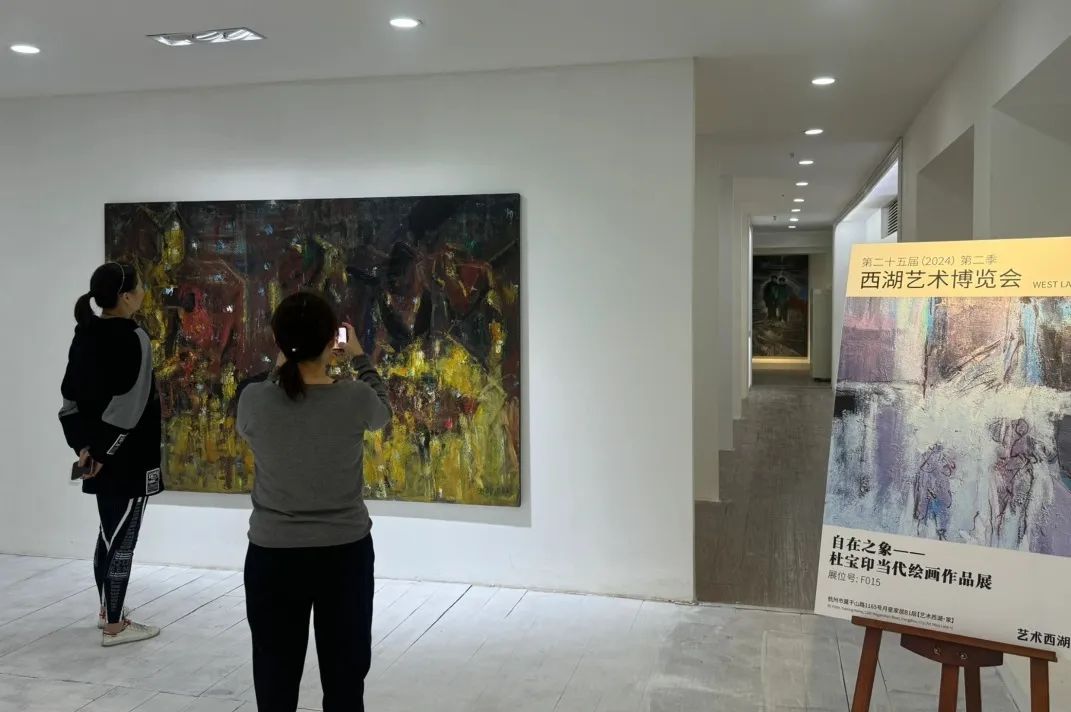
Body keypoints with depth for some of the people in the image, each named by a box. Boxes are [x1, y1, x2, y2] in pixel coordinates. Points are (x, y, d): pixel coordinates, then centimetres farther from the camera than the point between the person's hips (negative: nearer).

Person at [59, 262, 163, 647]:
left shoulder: (84, 336, 8)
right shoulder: (133, 338, -16)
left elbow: (70, 395, 9)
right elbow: (128, 407, -22)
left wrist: (83, 445, 7)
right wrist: (105, 451, -15)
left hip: (100, 455, 8)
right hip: (129, 457, -8)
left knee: (110, 532, 20)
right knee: (123, 537, 0)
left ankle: (108, 610, 33)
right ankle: (115, 626, 8)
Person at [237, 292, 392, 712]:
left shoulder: (253, 400, -13)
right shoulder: (355, 399, -15)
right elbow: (383, 413, 10)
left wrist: (284, 365, 18)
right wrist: (359, 357, 21)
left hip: (273, 557, 1)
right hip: (345, 555, 0)